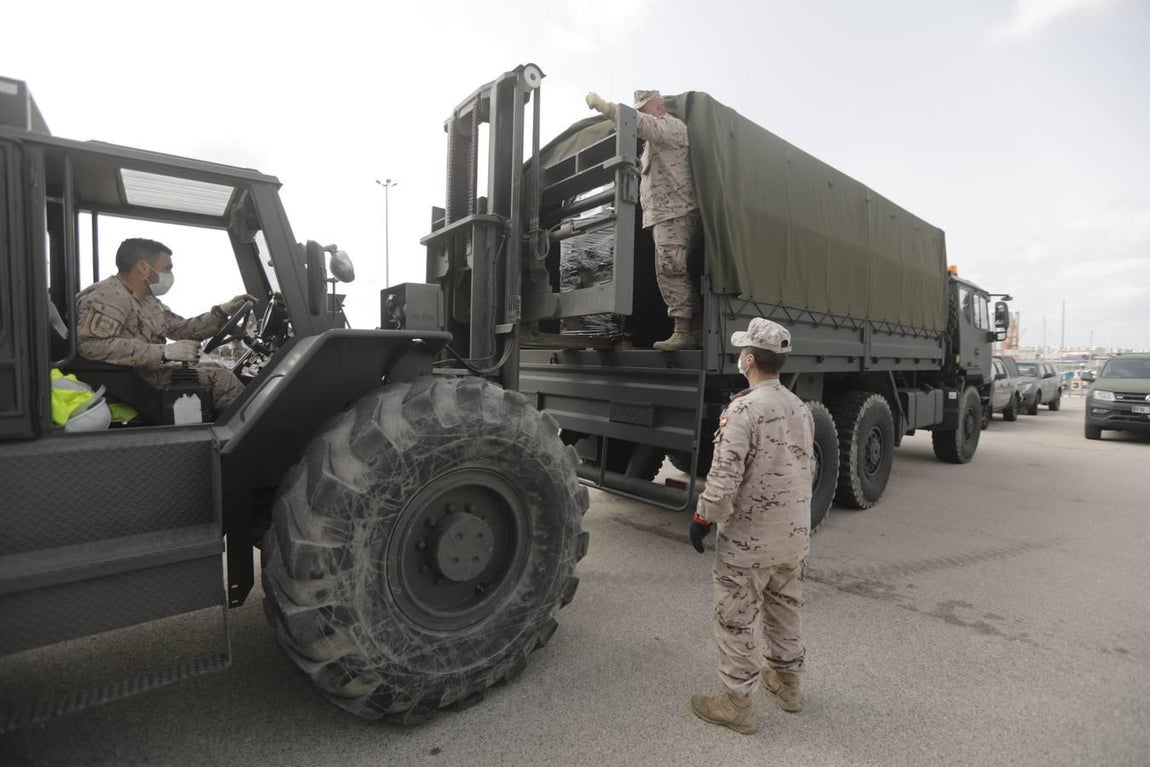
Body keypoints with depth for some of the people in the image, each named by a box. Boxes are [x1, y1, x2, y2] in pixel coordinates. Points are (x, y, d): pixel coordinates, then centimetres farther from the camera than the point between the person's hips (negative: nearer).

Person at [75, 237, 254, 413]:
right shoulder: (110, 295, -17)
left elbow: (182, 328, 16)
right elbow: (92, 345, -31)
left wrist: (223, 311, 3)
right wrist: (165, 351, -32)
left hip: (150, 371, 10)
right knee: (218, 377, -17)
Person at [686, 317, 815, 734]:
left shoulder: (743, 409, -22)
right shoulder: (801, 409, 5)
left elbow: (724, 476, -24)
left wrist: (703, 517, -11)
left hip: (748, 541, -8)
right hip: (795, 536, 8)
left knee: (735, 620, 7)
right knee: (785, 609, 24)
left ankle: (737, 702, 20)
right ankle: (786, 680, 42)